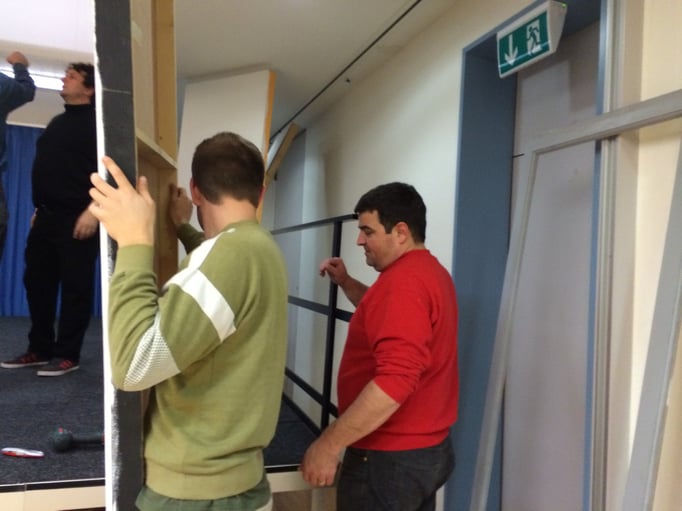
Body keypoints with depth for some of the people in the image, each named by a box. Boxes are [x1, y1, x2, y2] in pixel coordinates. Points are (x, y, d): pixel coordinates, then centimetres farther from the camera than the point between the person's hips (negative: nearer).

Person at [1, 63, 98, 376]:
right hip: (46, 217, 9)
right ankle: (40, 349, 20)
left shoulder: (95, 121, -3)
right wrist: (38, 209, 21)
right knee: (37, 283, 9)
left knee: (75, 287, -3)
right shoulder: (57, 122, 22)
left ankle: (67, 354, 5)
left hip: (77, 219, -9)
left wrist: (92, 210, -21)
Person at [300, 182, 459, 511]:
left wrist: (328, 445, -27)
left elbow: (396, 380, -32)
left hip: (391, 457, -10)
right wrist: (345, 282, 13)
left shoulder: (404, 281, -23)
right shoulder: (431, 272, 9)